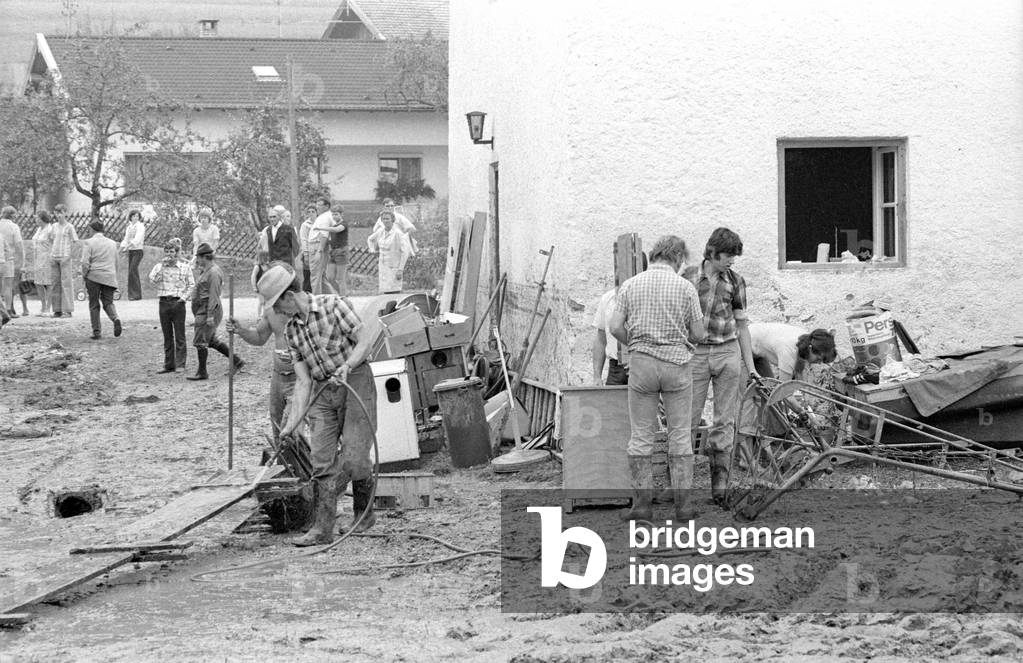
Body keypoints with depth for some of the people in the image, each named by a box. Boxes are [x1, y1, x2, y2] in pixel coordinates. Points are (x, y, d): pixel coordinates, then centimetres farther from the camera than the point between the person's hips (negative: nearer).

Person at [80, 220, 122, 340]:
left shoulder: (88, 243, -4)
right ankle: (115, 319, -22)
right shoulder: (112, 243, 11)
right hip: (109, 277, 3)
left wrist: (84, 276, 0)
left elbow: (85, 262, -12)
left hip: (94, 276, -3)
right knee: (108, 302, 8)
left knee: (94, 305, 6)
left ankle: (96, 332, 4)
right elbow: (116, 263, 14)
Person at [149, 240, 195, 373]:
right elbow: (152, 279, -10)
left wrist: (184, 297, -8)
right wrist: (162, 265, -12)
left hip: (178, 302, -3)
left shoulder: (185, 267, 2)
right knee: (167, 337, 8)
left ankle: (180, 365, 2)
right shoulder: (160, 266, 6)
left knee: (179, 336, -1)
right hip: (164, 302, 3)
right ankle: (169, 365, 13)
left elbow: (191, 285, 5)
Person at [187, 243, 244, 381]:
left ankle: (202, 372, 3)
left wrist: (210, 316, -24)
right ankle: (236, 361, 18)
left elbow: (213, 296, -22)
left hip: (208, 312, -11)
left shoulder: (214, 273, -18)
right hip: (203, 311, 11)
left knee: (200, 342, -5)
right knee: (212, 341, 15)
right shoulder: (207, 271, 15)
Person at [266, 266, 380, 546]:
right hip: (323, 391, 5)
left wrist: (346, 366, -27)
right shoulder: (291, 329, 7)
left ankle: (364, 512, 13)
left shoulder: (334, 305, -10)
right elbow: (303, 380, 5)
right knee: (321, 460, -3)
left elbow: (365, 340, -11)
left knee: (354, 456, -10)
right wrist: (293, 422, -3)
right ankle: (323, 527, -3)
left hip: (355, 383, -5)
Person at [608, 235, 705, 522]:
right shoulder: (685, 287, -3)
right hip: (677, 362, -1)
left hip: (641, 361, 1)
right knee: (680, 435, 5)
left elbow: (615, 327, -4)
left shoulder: (630, 285, 1)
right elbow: (698, 334, 0)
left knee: (641, 435, 5)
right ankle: (682, 504, 5)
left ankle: (642, 503, 4)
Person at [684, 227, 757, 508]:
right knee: (688, 418, -4)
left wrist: (751, 367, 9)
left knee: (725, 422, 3)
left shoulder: (735, 281, 7)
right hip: (696, 352, -2)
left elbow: (742, 325, 11)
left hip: (728, 352, 2)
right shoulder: (689, 278, 1)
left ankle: (720, 487, 8)